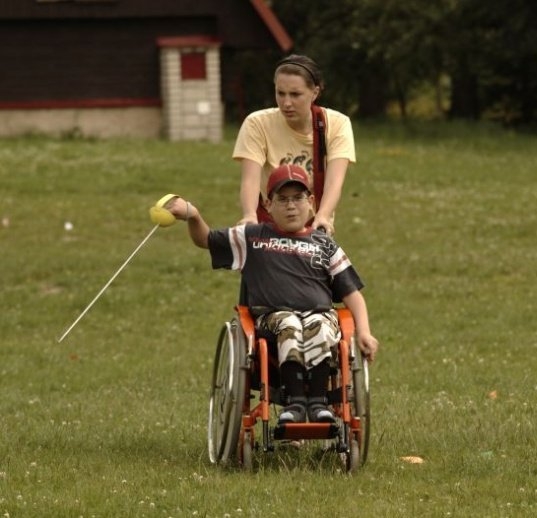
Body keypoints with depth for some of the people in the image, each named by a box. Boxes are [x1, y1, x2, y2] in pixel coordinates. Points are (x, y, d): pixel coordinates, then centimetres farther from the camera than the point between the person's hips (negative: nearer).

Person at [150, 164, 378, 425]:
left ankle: (318, 401, -38)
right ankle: (294, 401, -41)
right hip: (272, 315, 0)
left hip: (319, 313, 0)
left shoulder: (324, 245, 19)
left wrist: (364, 332, 0)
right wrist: (193, 217, -1)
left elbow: (351, 291, 15)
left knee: (318, 328, -35)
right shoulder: (251, 238, 20)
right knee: (289, 326, -35)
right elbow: (205, 240, 23)